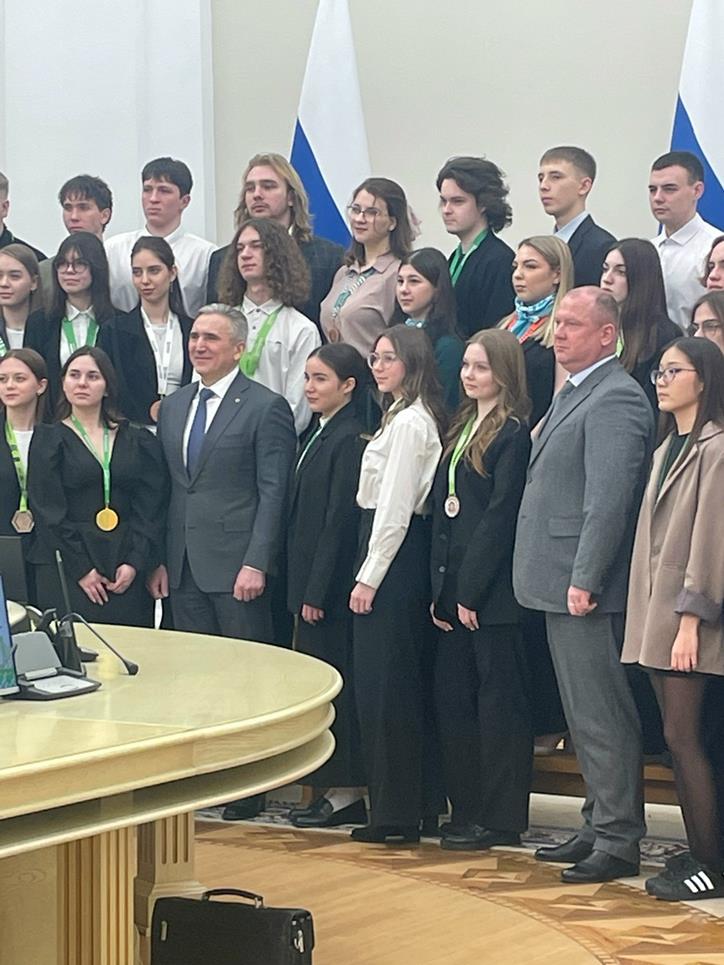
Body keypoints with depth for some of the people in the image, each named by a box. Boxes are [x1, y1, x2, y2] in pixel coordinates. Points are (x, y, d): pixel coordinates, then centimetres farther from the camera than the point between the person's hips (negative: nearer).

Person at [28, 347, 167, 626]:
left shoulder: (138, 441, 11)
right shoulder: (49, 440, 6)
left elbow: (151, 508, 6)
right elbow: (48, 511, -2)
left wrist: (136, 563, -8)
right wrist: (81, 569, -10)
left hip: (129, 569, 2)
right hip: (66, 569, -2)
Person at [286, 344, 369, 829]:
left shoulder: (348, 440, -14)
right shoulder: (318, 435, 14)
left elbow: (339, 520, -18)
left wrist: (317, 591, -18)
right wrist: (301, 587, 14)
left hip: (331, 586, -10)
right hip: (310, 583, 10)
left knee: (335, 684, -4)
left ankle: (345, 793, 2)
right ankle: (334, 788, 17)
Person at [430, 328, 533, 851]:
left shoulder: (513, 432, -9)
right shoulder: (462, 427, 17)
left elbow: (500, 515, -15)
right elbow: (443, 510, 15)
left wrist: (471, 591, -16)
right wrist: (440, 589, 8)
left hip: (492, 591, -8)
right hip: (455, 588, 9)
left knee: (498, 700, -3)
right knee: (453, 697, 9)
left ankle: (501, 818, 2)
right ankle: (468, 809, 17)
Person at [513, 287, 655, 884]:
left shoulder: (615, 398, -14)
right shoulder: (575, 393, 18)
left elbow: (609, 499, -21)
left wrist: (584, 581, -22)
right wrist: (569, 581, 19)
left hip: (587, 590, -10)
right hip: (561, 584, 11)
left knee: (603, 717, -6)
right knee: (586, 716, 16)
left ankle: (618, 842, -1)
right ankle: (600, 827, 24)